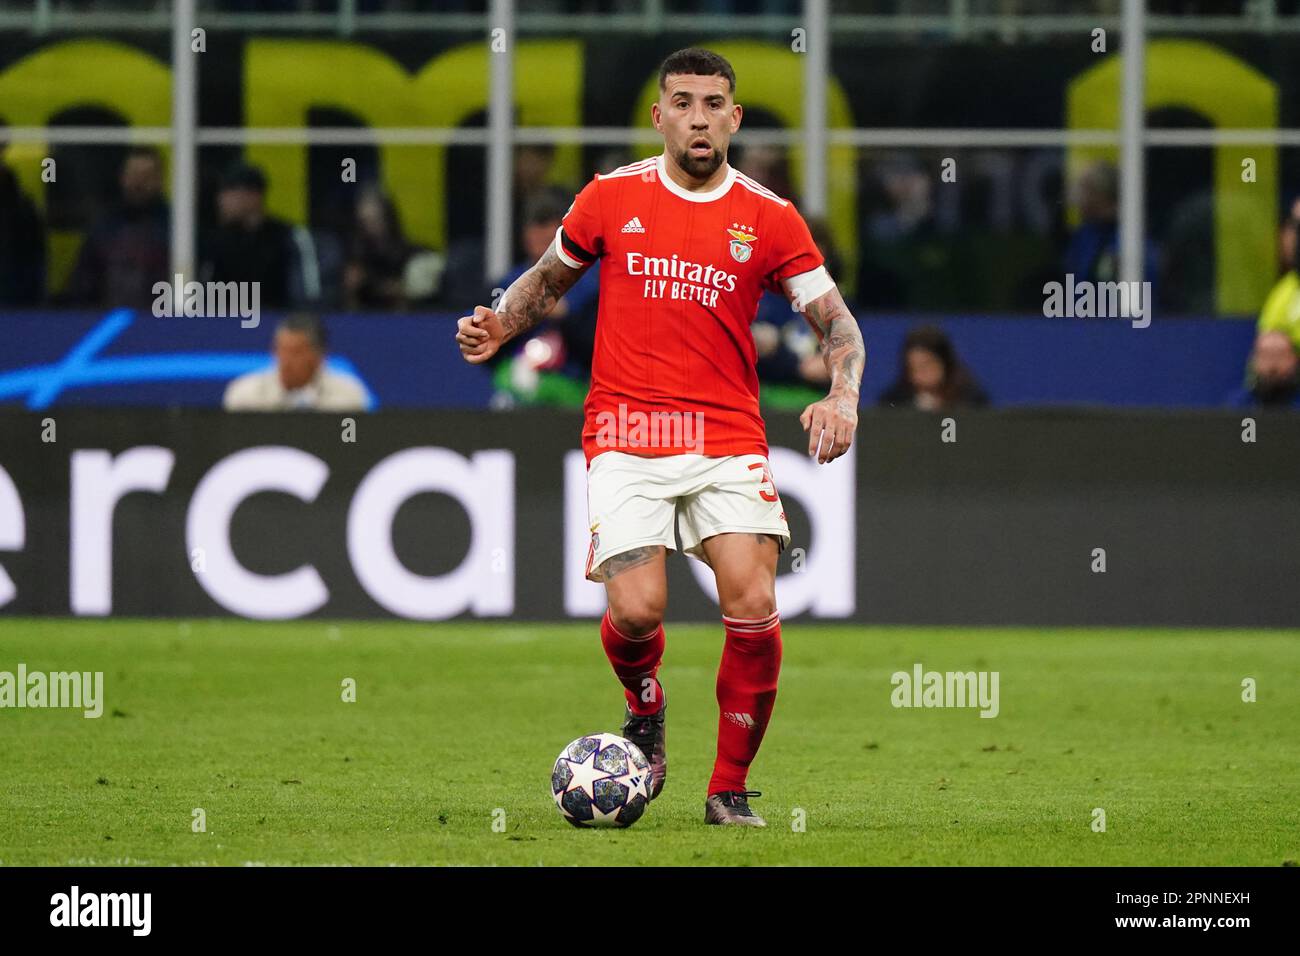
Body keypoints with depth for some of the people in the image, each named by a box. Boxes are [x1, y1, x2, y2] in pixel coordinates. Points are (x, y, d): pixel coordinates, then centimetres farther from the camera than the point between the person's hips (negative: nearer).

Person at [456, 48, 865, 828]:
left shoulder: (770, 219, 3)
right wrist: (499, 326, 1)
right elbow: (549, 279, 20)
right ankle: (645, 712, 20)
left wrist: (843, 397, -16)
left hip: (729, 440, 0)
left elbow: (837, 323, 3)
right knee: (636, 610, -17)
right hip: (626, 437, 0)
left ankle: (730, 790, 2)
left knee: (753, 608, -16)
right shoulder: (612, 197, 5)